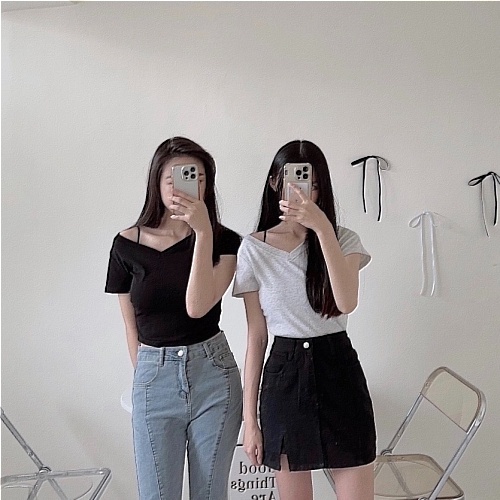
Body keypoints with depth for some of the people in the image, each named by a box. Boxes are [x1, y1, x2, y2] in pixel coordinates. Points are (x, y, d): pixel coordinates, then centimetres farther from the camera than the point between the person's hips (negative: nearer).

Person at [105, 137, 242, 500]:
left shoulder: (224, 241, -4)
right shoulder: (128, 244, -1)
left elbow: (197, 306, -20)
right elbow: (131, 326, 6)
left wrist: (203, 231, -24)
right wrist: (145, 373, 9)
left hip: (213, 373, 0)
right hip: (153, 375, 1)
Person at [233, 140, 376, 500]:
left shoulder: (343, 240, -1)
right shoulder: (254, 249, -2)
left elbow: (346, 302, -22)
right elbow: (256, 337, 0)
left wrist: (322, 227, -29)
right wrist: (250, 418, 1)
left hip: (339, 371, 0)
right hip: (284, 374, 0)